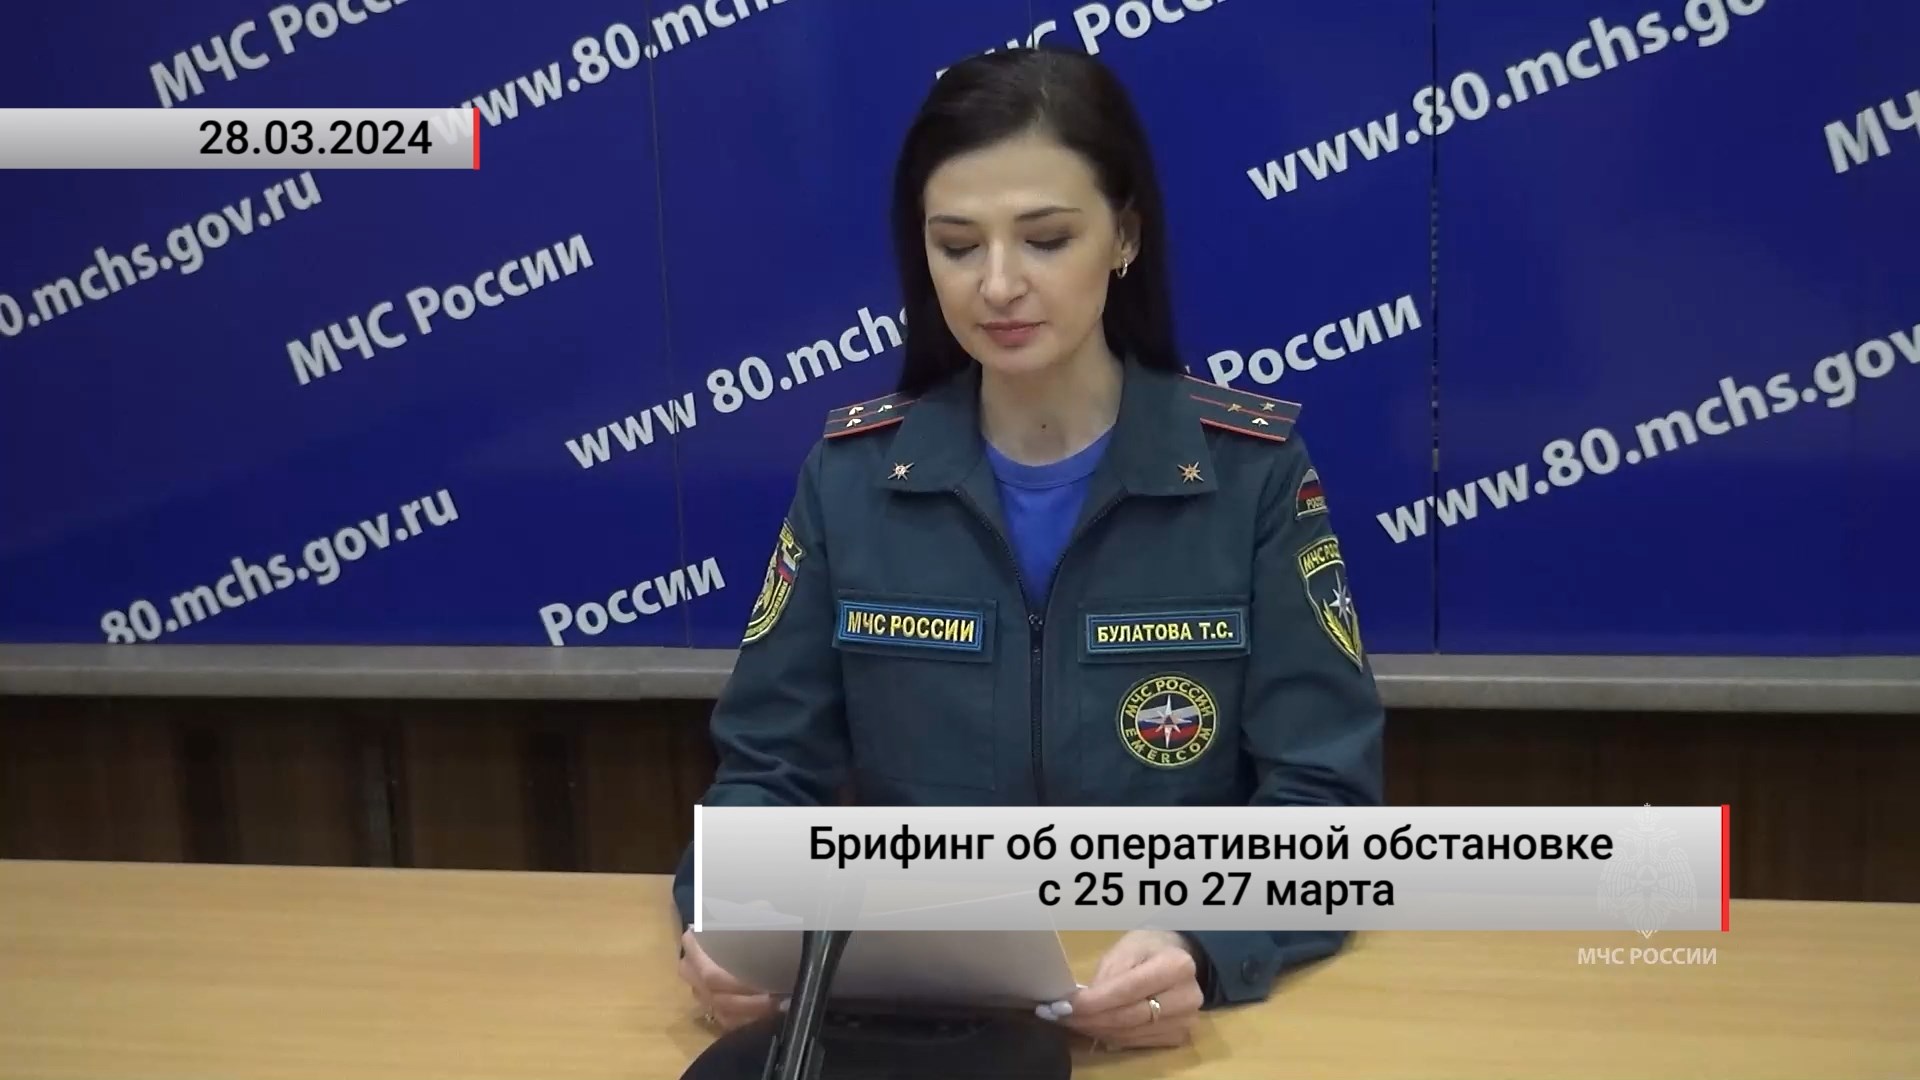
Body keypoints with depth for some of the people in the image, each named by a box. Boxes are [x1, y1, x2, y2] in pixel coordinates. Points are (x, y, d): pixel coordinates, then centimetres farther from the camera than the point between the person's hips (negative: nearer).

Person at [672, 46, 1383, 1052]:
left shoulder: (1252, 469, -5)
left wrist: (1202, 951, -27)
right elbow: (769, 772, 2)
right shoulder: (852, 471, 0)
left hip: (1166, 1015, -2)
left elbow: (1323, 801, -8)